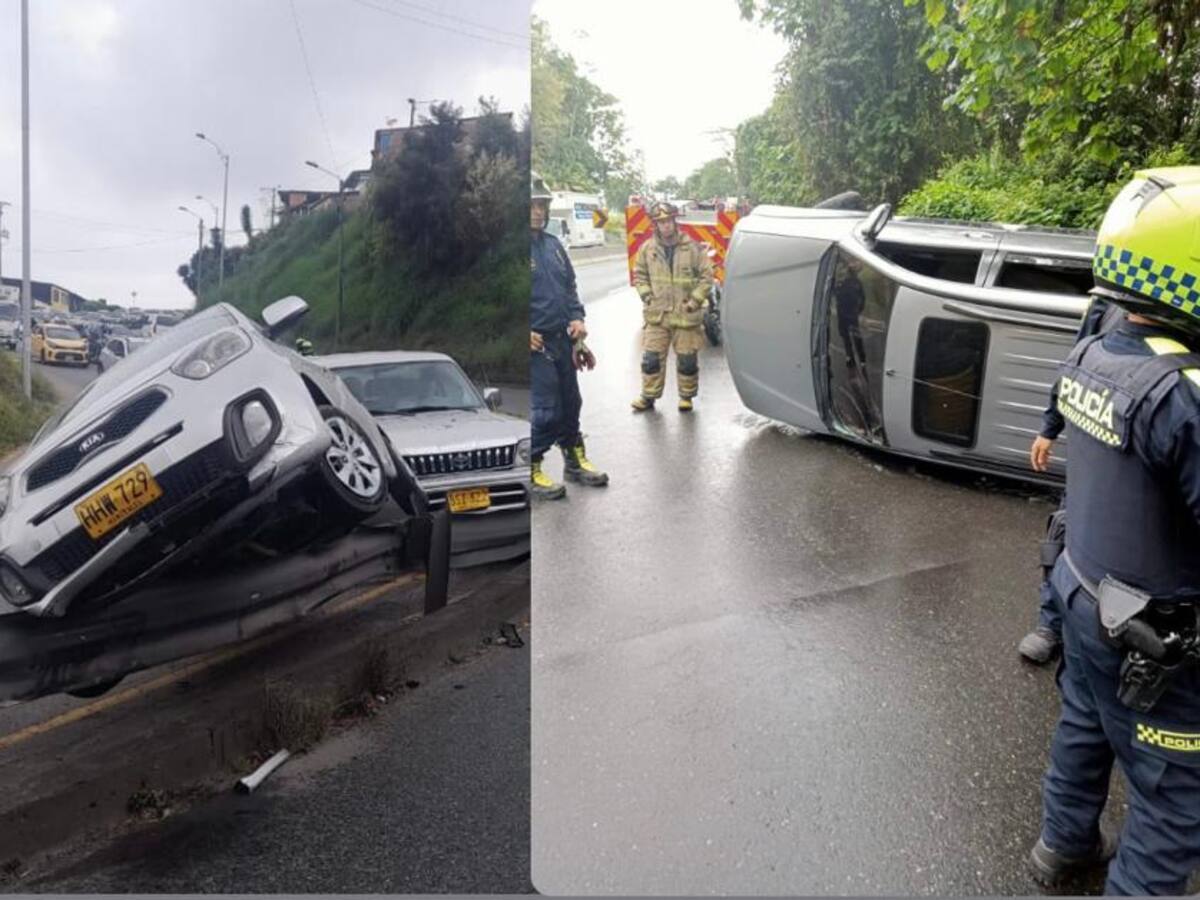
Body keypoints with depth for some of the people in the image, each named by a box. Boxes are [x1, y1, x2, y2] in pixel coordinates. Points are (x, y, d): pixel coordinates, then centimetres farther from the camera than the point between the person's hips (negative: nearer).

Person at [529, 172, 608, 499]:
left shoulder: (552, 245, 13)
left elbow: (570, 286, 22)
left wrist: (577, 317, 6)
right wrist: (523, 332, -19)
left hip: (563, 339, 7)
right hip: (536, 343, -7)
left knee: (570, 402, 16)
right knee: (546, 408, -7)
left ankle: (575, 460, 32)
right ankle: (532, 469, 9)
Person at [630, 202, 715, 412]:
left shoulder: (692, 248, -6)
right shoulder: (647, 248, 1)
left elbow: (706, 275, -1)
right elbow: (639, 274, 14)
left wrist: (695, 300, -8)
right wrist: (646, 295, 1)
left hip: (686, 315, -2)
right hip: (656, 315, 2)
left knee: (687, 360, 8)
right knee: (651, 358, 5)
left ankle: (686, 396, 24)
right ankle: (648, 396, 19)